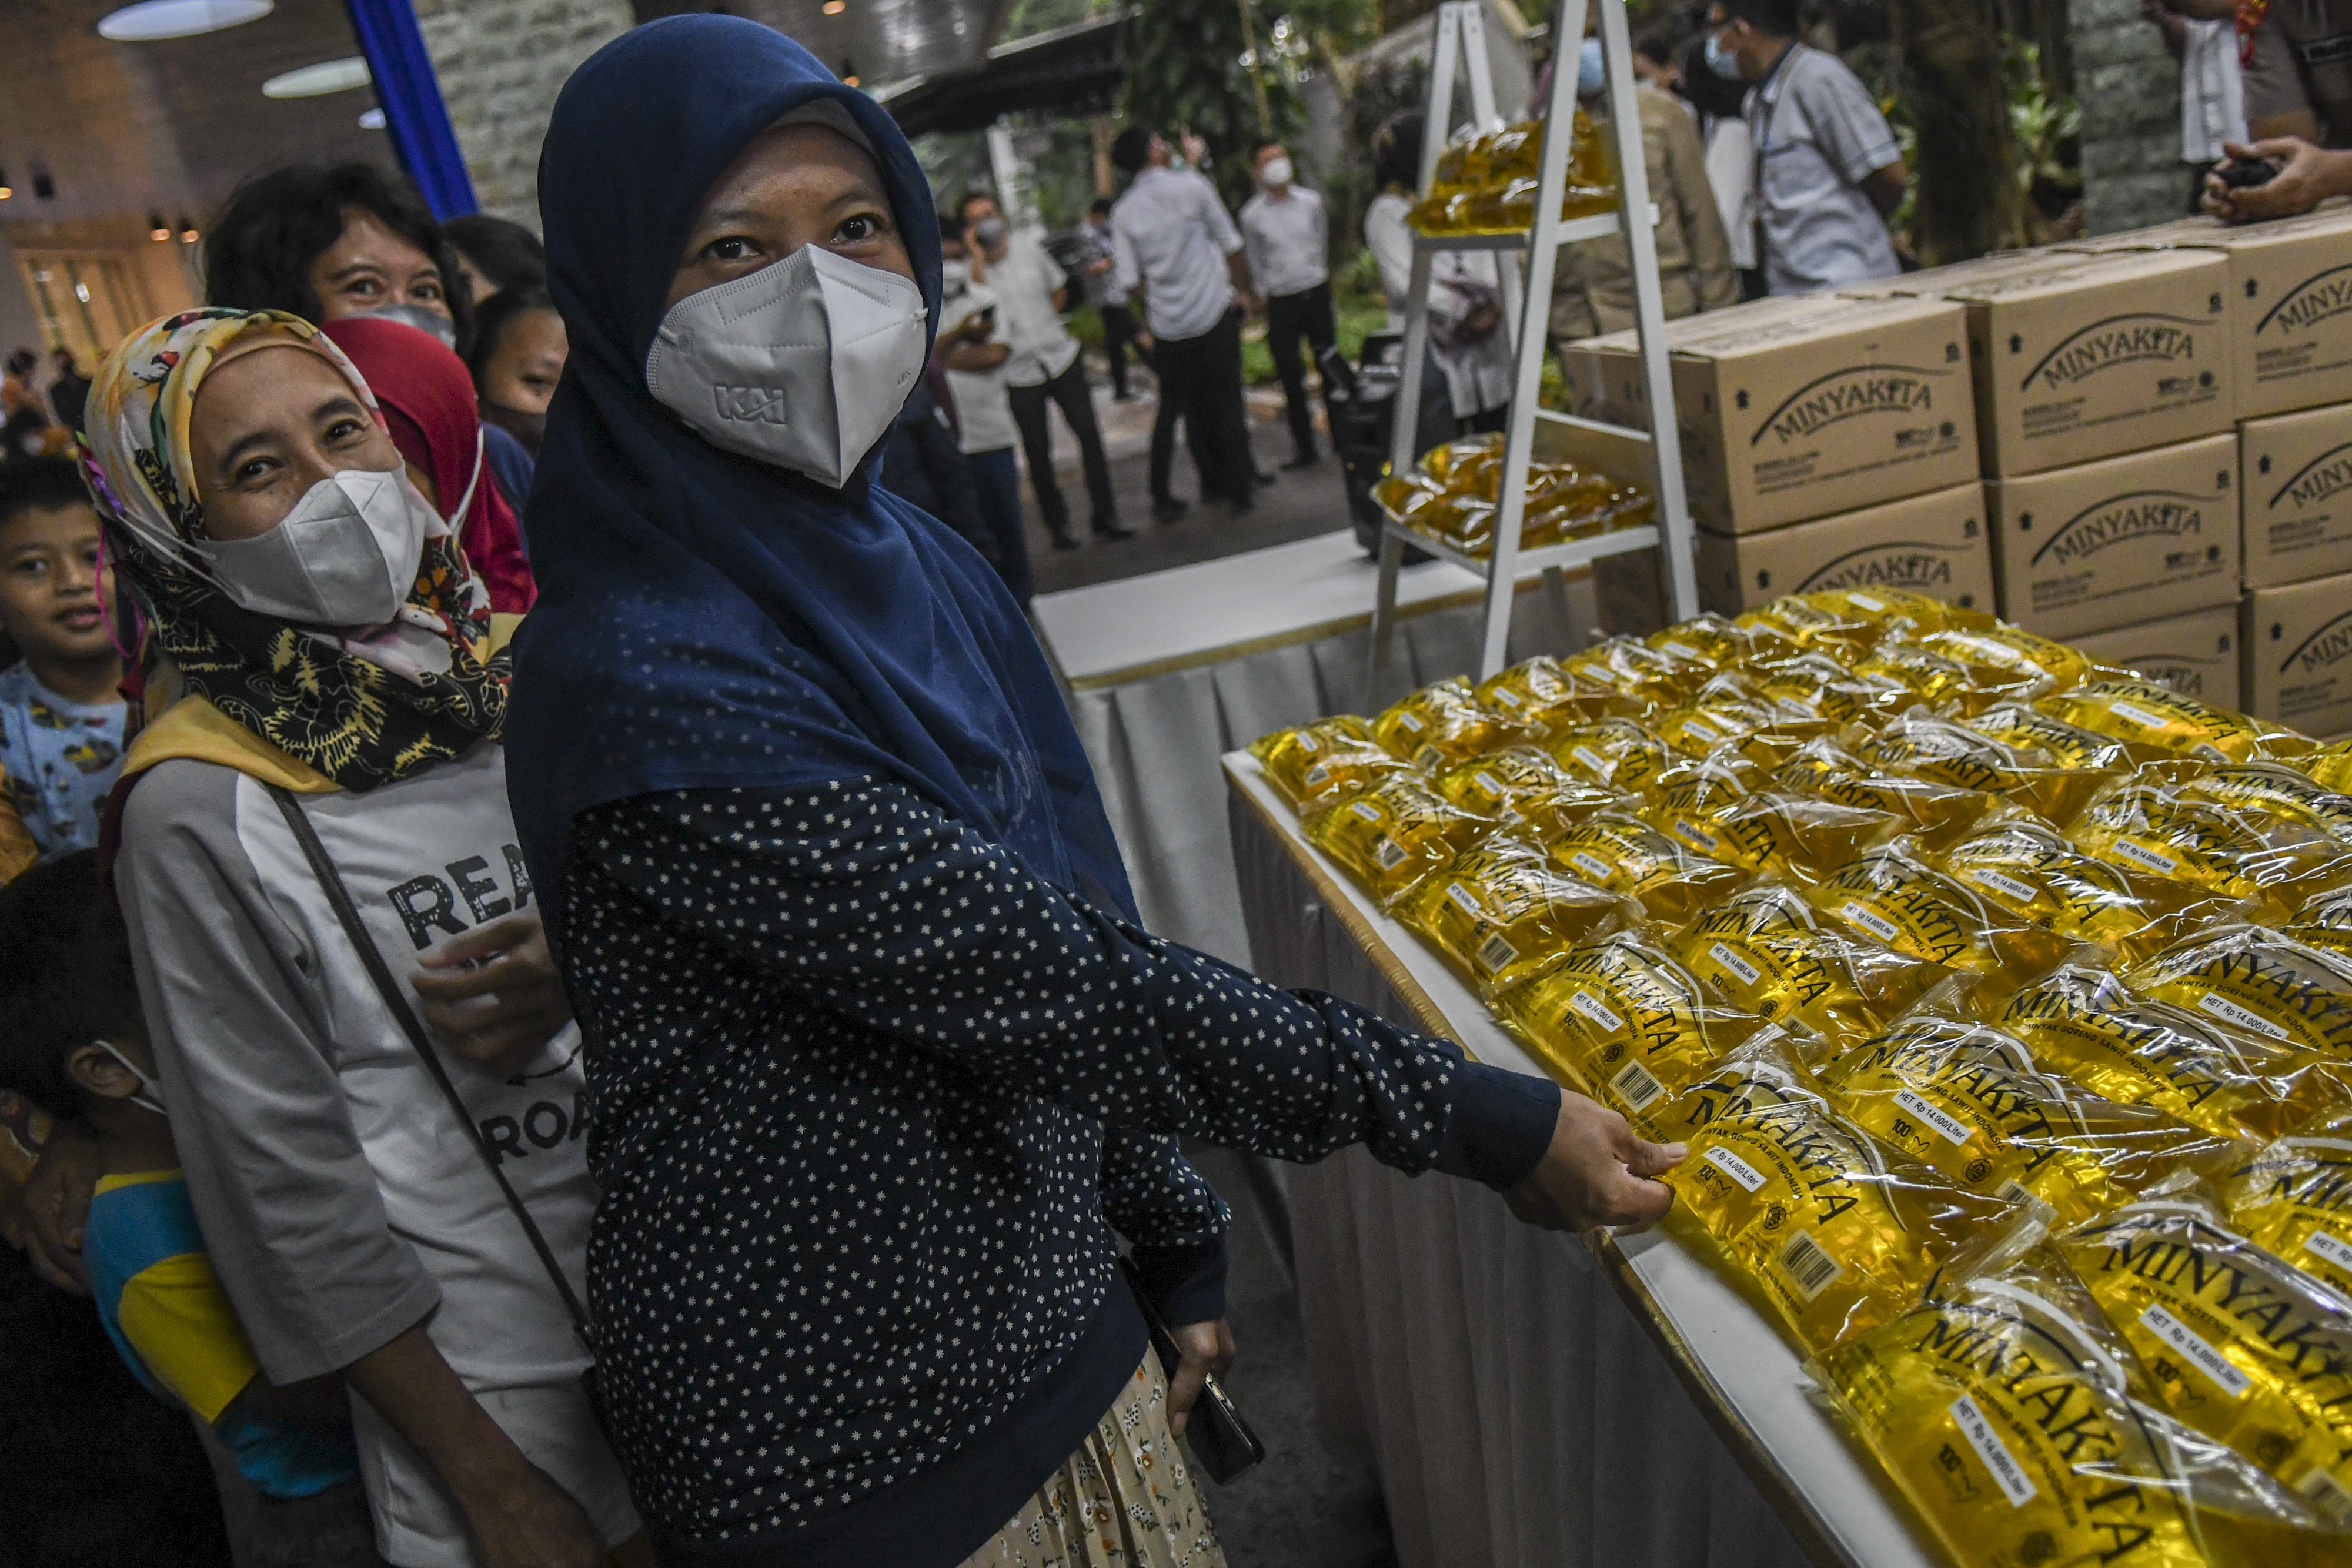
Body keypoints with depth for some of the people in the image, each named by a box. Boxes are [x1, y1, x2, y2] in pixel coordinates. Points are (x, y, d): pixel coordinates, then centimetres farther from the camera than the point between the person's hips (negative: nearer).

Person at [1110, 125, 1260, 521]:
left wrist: (1147, 325, 15)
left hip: (1168, 326, 3)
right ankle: (1238, 490, 4)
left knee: (1172, 409, 13)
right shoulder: (1191, 185, -4)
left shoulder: (1123, 213, 2)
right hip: (1215, 312, -3)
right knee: (1227, 403, 3)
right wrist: (1238, 289, 15)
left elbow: (1128, 280, 0)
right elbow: (1231, 243, 2)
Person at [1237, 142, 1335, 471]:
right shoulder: (1252, 215, -3)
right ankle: (1303, 446, 10)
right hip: (1281, 303, -1)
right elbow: (1255, 262, 8)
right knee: (1291, 378, 1)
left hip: (1317, 294, 1)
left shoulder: (1311, 202, 2)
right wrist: (1266, 295, 8)